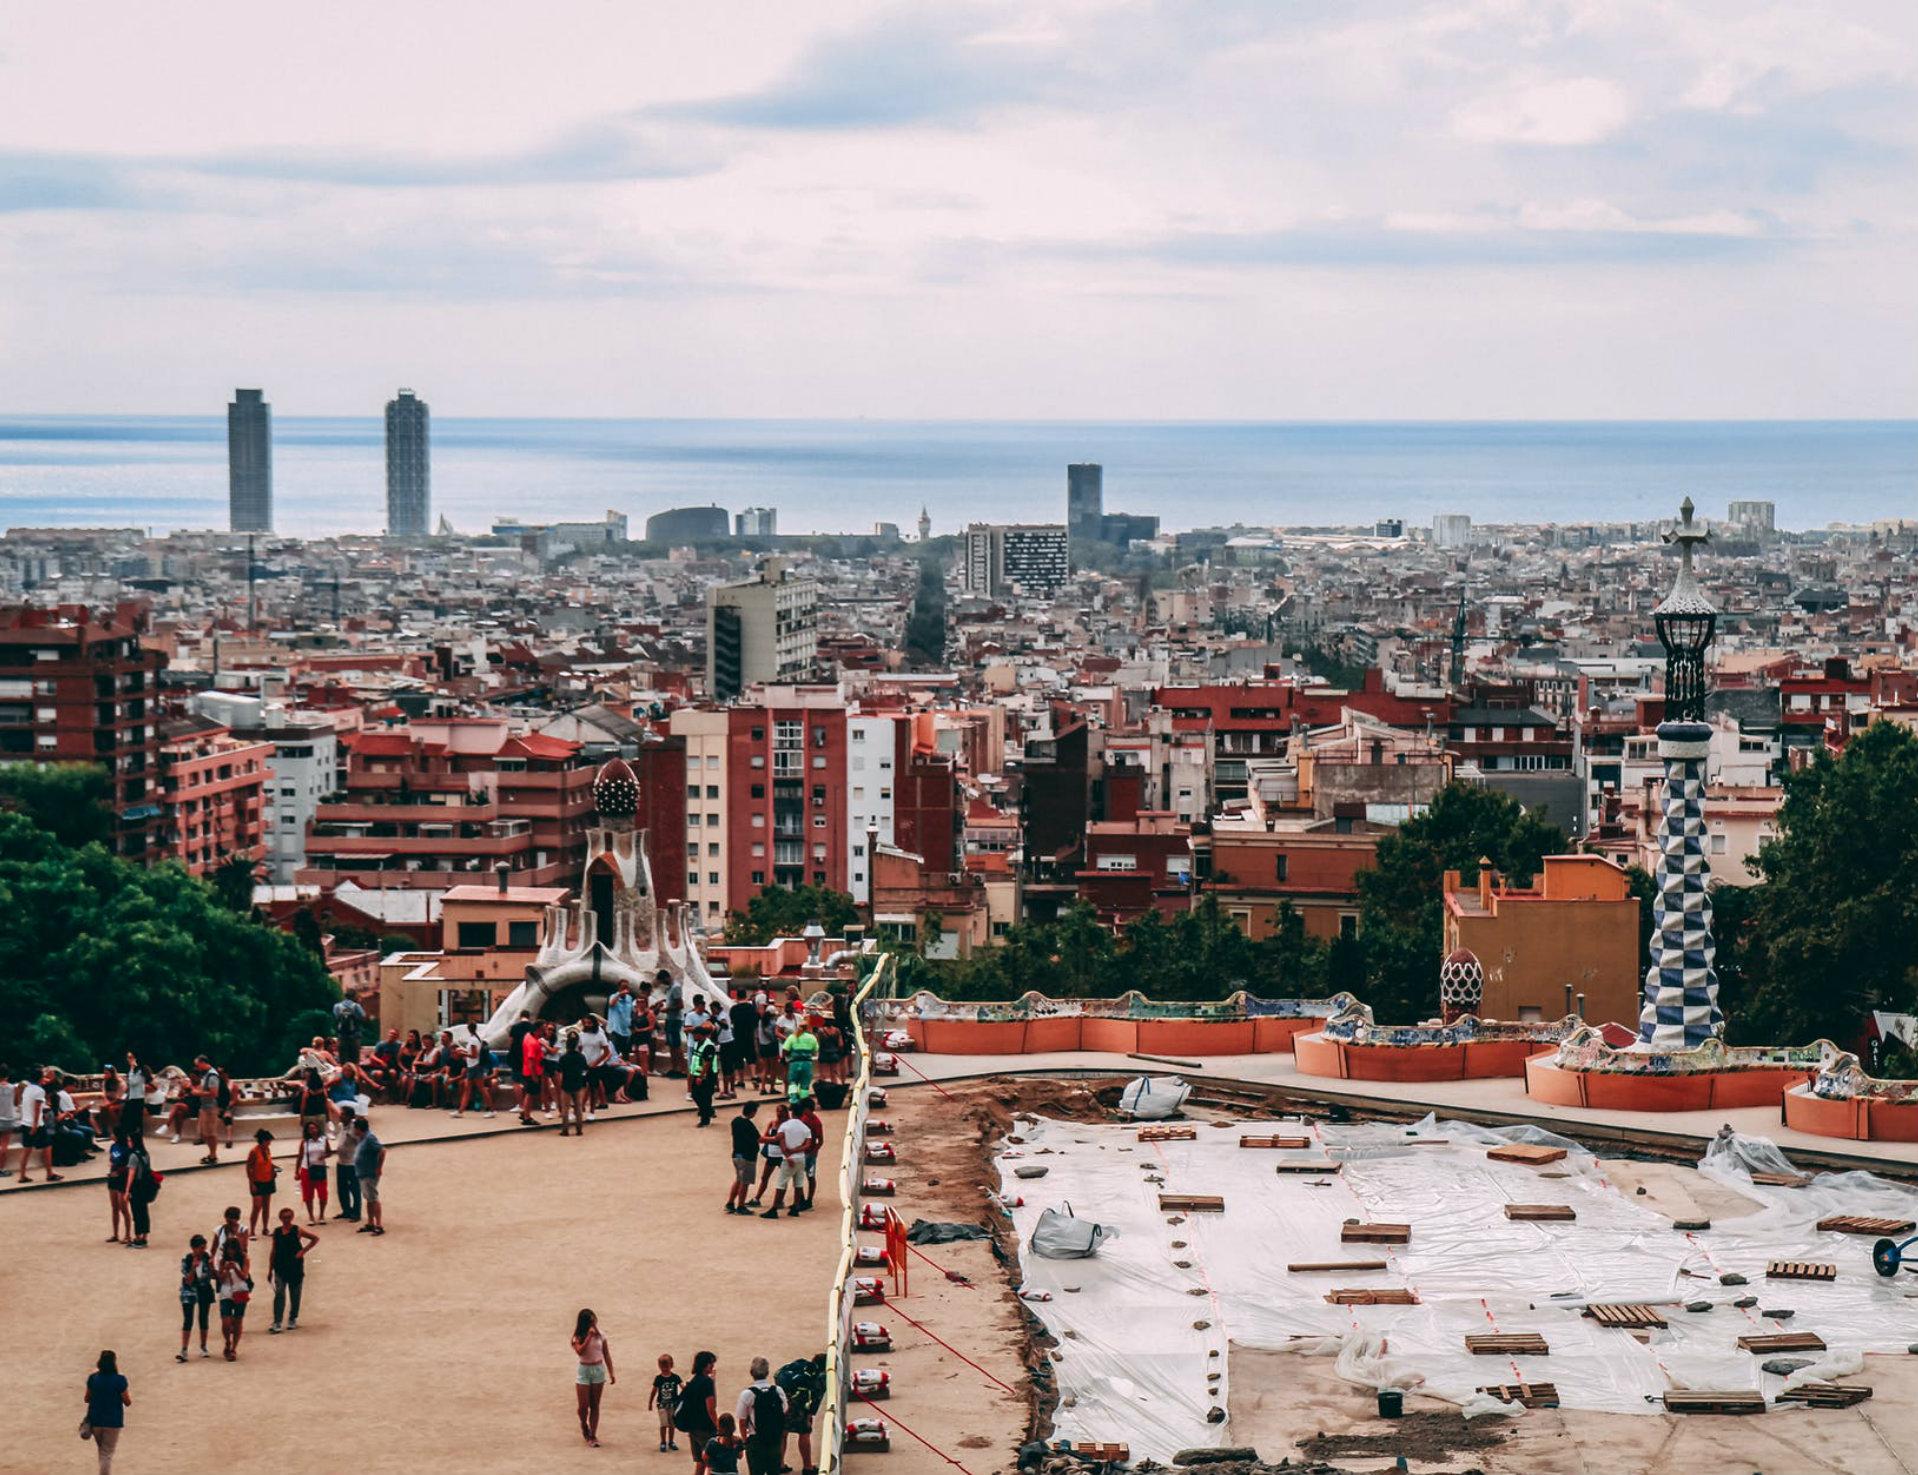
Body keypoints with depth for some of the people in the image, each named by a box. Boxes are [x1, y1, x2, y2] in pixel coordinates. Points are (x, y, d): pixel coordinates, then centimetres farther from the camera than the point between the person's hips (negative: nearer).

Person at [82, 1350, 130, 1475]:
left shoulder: (93, 1378, -6)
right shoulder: (119, 1380, -16)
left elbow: (87, 1398, 7)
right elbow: (128, 1402, -9)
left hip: (95, 1420, 3)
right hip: (113, 1421, -3)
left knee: (101, 1451, 25)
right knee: (107, 1455, 2)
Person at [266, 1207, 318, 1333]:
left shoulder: (298, 1230, -3)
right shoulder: (277, 1231, 4)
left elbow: (315, 1238, 2)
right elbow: (273, 1251, 11)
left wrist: (303, 1251, -6)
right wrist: (270, 1269, 9)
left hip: (295, 1268, -1)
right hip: (280, 1268, 1)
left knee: (295, 1295, 9)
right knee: (279, 1294, -9)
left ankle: (293, 1320, 27)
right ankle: (276, 1324, -12)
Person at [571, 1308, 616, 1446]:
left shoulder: (600, 1335, 1)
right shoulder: (578, 1337, -8)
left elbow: (606, 1355, 7)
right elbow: (580, 1351, -26)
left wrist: (611, 1373, 5)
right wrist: (589, 1336, -26)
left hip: (599, 1370, 2)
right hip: (584, 1371, -2)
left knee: (595, 1406, 5)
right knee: (583, 1405, -3)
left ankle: (593, 1436, 9)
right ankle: (584, 1425, 29)